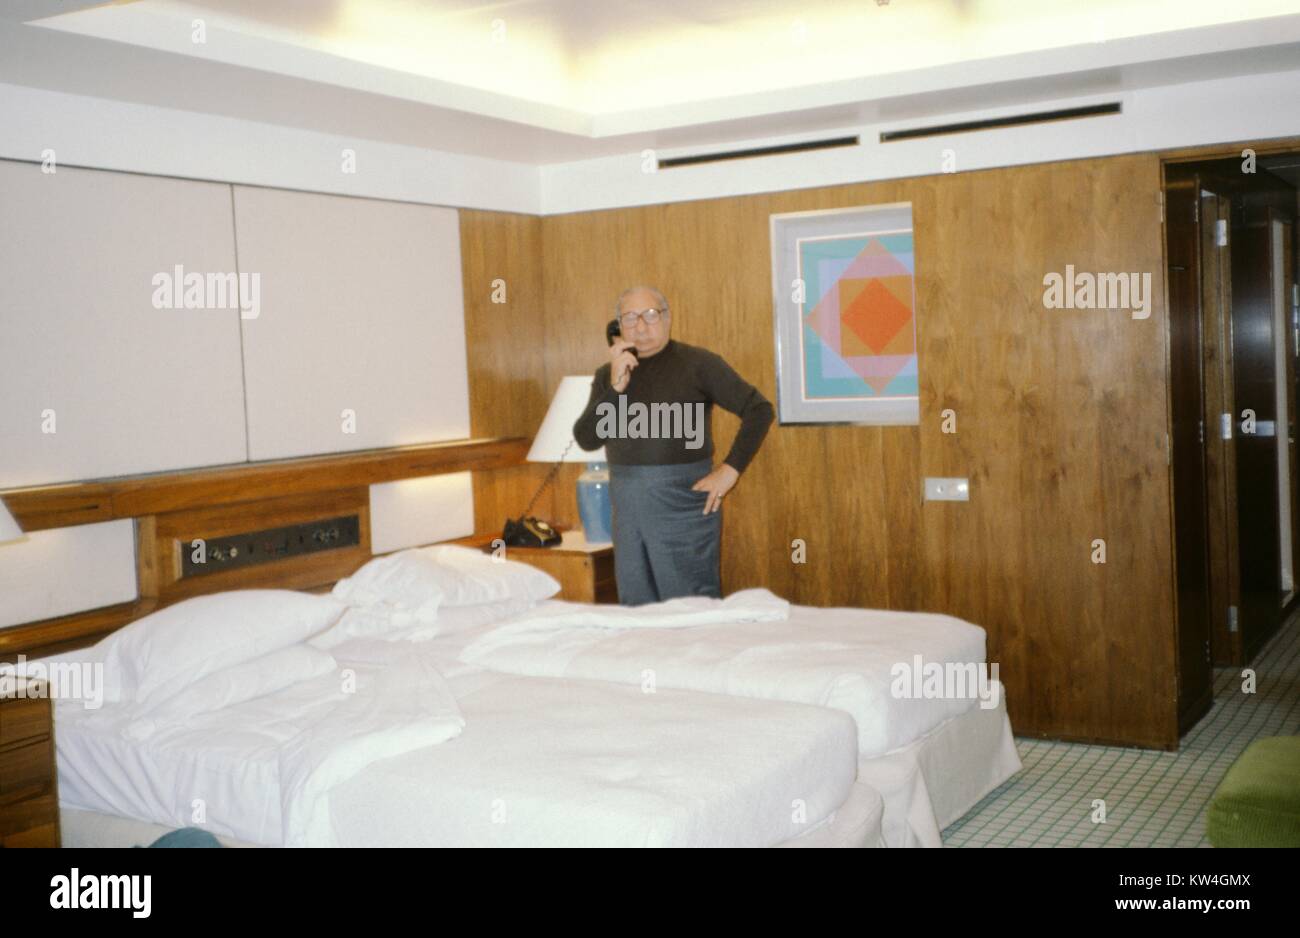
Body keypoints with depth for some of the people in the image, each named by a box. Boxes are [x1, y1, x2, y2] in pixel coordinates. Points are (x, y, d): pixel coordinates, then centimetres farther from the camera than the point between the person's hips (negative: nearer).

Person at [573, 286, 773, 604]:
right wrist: (616, 386, -10)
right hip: (627, 506, 5)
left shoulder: (697, 362, -3)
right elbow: (587, 440, 1)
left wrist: (730, 469, -11)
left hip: (683, 500, -5)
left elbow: (759, 409, -5)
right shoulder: (607, 374, 11)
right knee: (636, 609, 11)